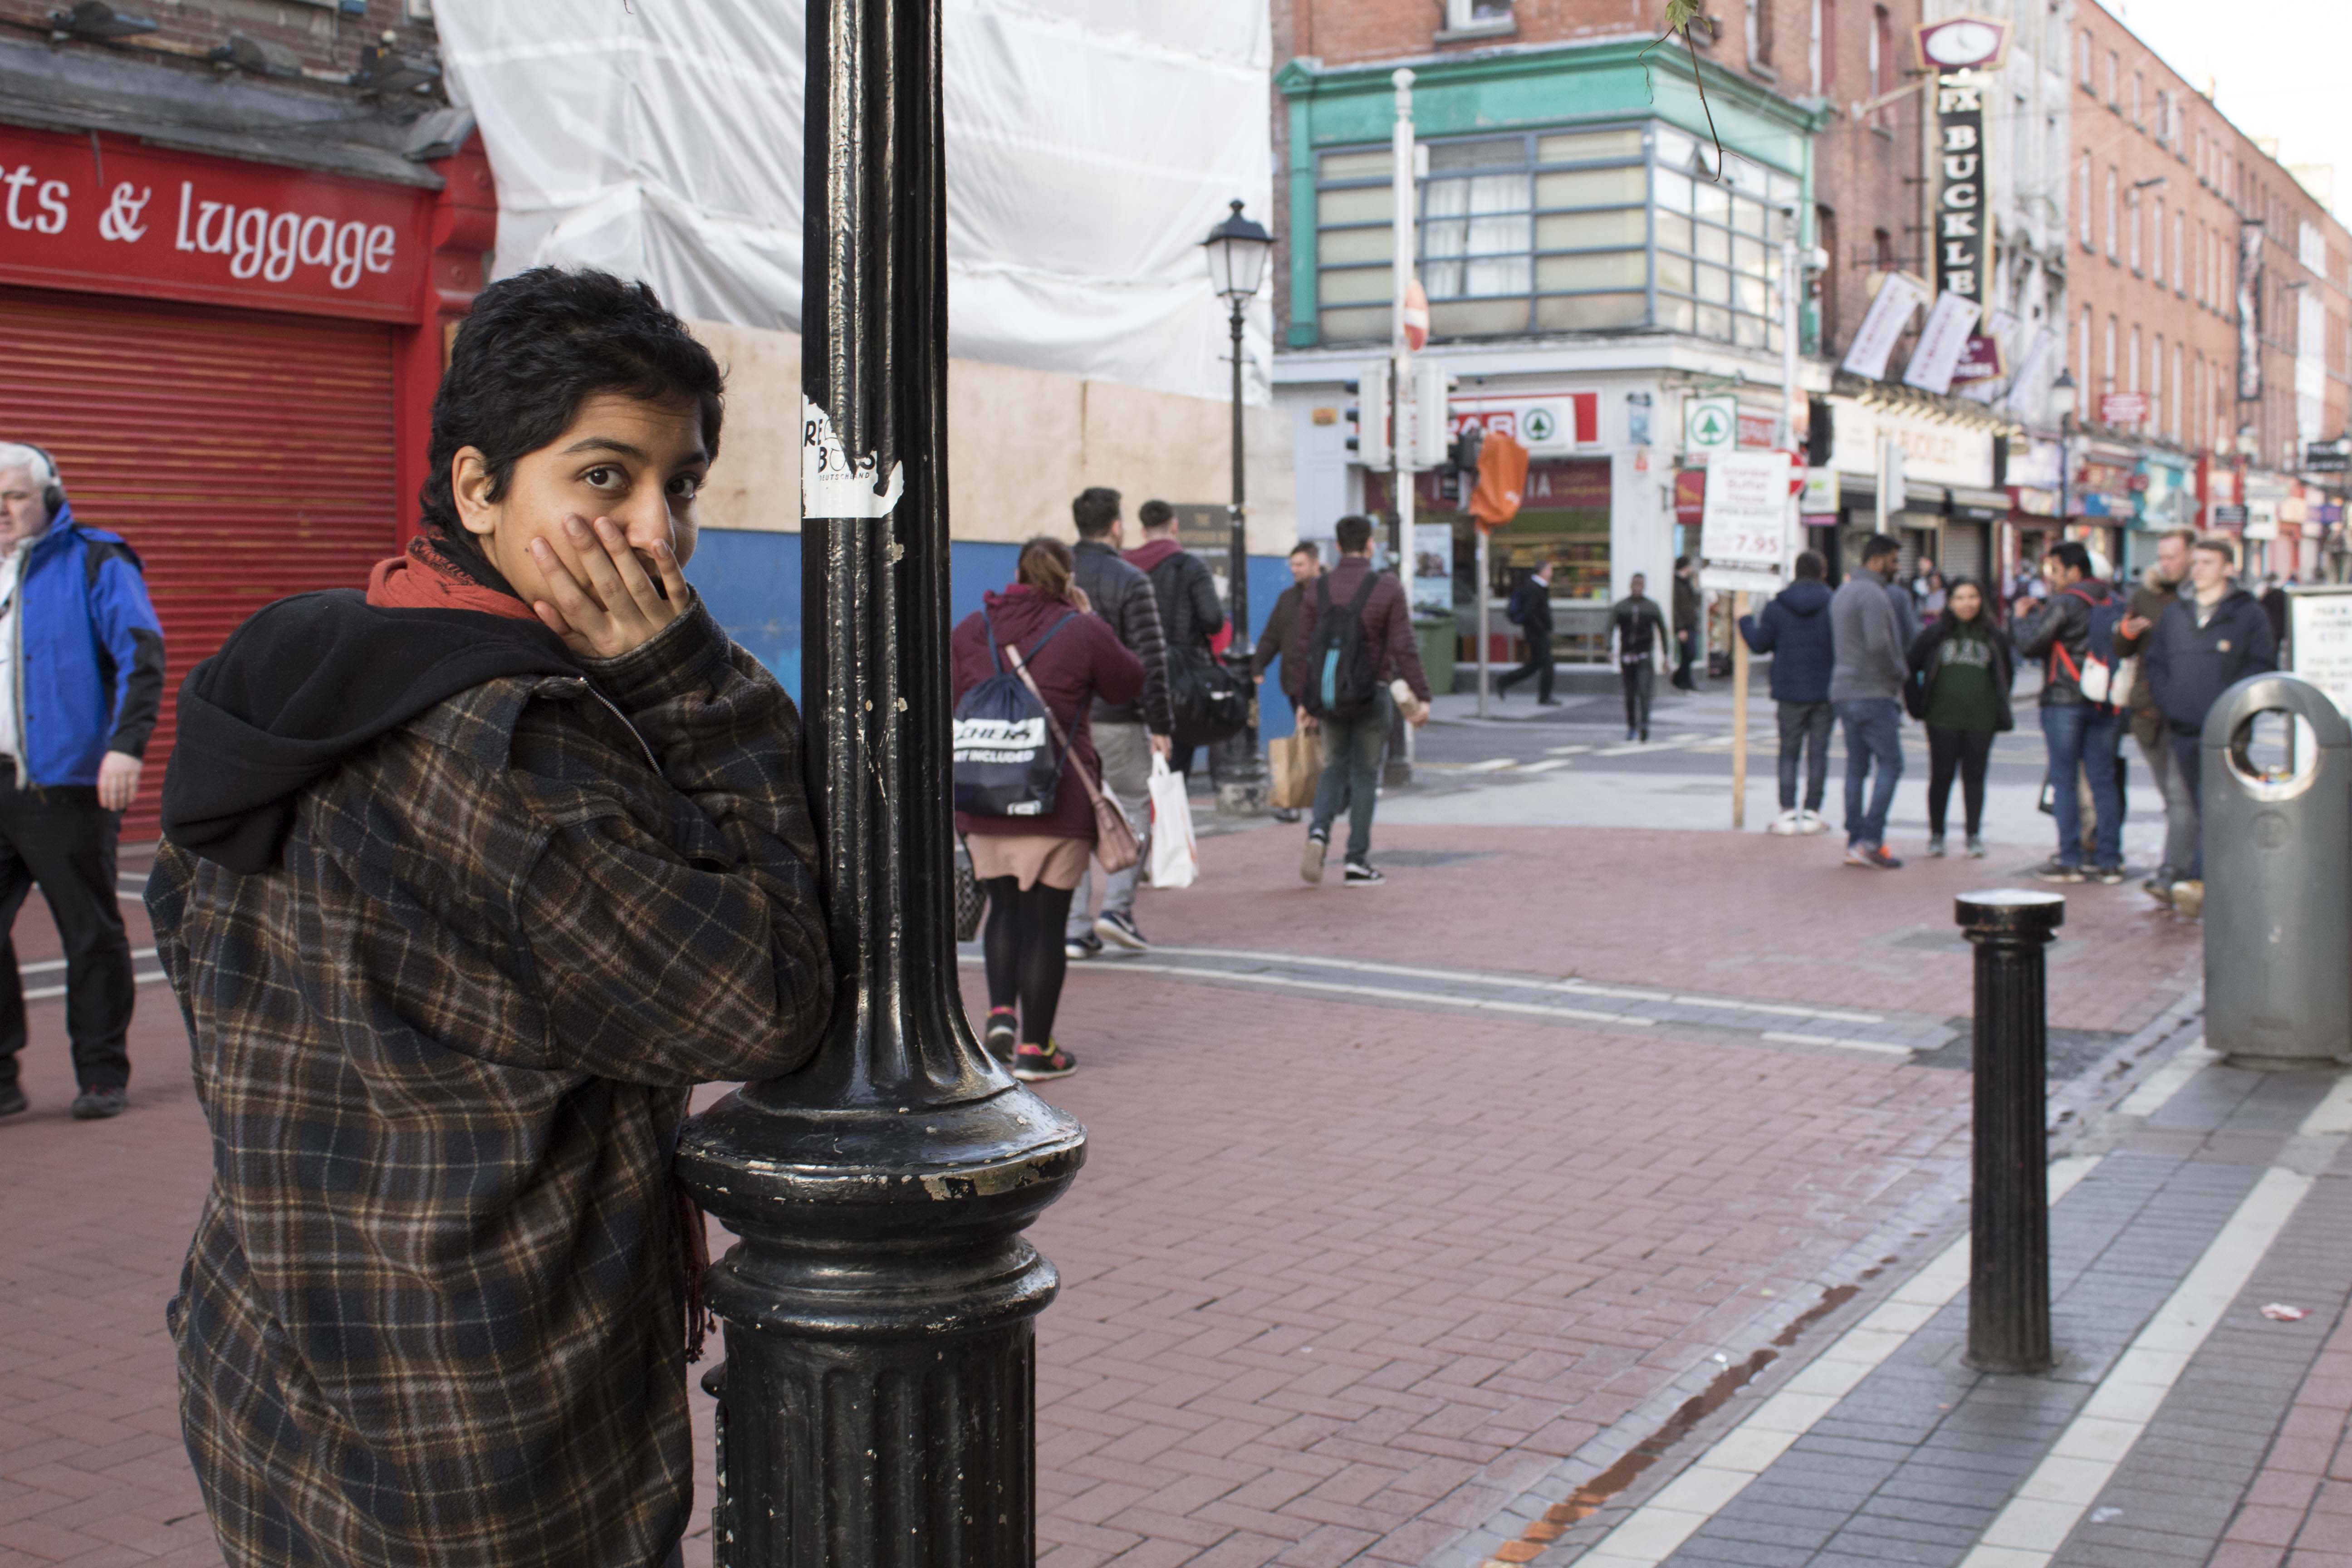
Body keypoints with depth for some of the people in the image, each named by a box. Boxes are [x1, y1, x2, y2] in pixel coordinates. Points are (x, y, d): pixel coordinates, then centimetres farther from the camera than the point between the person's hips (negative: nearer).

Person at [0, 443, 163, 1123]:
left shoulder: (93, 564, 0)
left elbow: (142, 653, -10)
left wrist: (126, 743, -22)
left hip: (66, 785, -5)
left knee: (92, 934, 3)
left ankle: (103, 1076, 13)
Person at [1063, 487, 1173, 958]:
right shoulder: (1130, 581, -7)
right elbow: (1150, 658, -11)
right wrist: (1160, 723, -8)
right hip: (1115, 718, -4)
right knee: (1135, 805, 10)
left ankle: (1075, 928, 5)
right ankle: (1117, 907, -4)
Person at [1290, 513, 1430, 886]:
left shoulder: (1317, 589, 1)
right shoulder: (1388, 588, -8)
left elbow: (1300, 649, 1)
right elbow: (1404, 648, -12)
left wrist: (1306, 700, 10)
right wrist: (1421, 697, -8)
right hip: (1372, 694, -3)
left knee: (1335, 767, 18)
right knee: (1365, 774, 7)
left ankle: (1319, 831, -8)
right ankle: (1357, 862, 7)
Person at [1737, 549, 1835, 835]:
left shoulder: (1776, 608, -4)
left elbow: (1759, 644, 1)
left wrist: (1745, 620, 17)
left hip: (1790, 693, 0)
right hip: (1825, 692, 0)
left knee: (1789, 753, 7)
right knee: (1818, 752, 6)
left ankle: (1787, 812, 0)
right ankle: (1812, 813, 5)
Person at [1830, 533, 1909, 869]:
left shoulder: (1842, 592, 17)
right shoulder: (1873, 595, -14)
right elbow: (1878, 645, -25)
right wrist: (1900, 673, -8)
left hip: (1844, 691, 9)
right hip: (1874, 693, -9)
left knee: (1856, 766, 9)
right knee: (1891, 765, -6)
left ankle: (1855, 842, 9)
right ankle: (1871, 840, -12)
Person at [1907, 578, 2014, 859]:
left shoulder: (1993, 635, 7)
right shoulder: (1935, 633, 1)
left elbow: (2007, 671, 19)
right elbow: (1912, 664, 8)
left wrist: (1998, 704, 14)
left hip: (1981, 720, 1)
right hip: (1943, 718, -1)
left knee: (1975, 777, 3)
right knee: (1941, 775, 1)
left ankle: (1974, 836, 9)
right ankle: (1936, 835, 11)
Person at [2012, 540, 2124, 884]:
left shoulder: (2064, 604, -11)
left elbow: (2028, 645, -12)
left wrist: (2026, 617, 5)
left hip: (2065, 700, -6)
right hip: (2105, 702, 6)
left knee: (2064, 780, 0)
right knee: (2103, 779, 7)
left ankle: (2070, 859, -1)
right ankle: (2110, 861, 7)